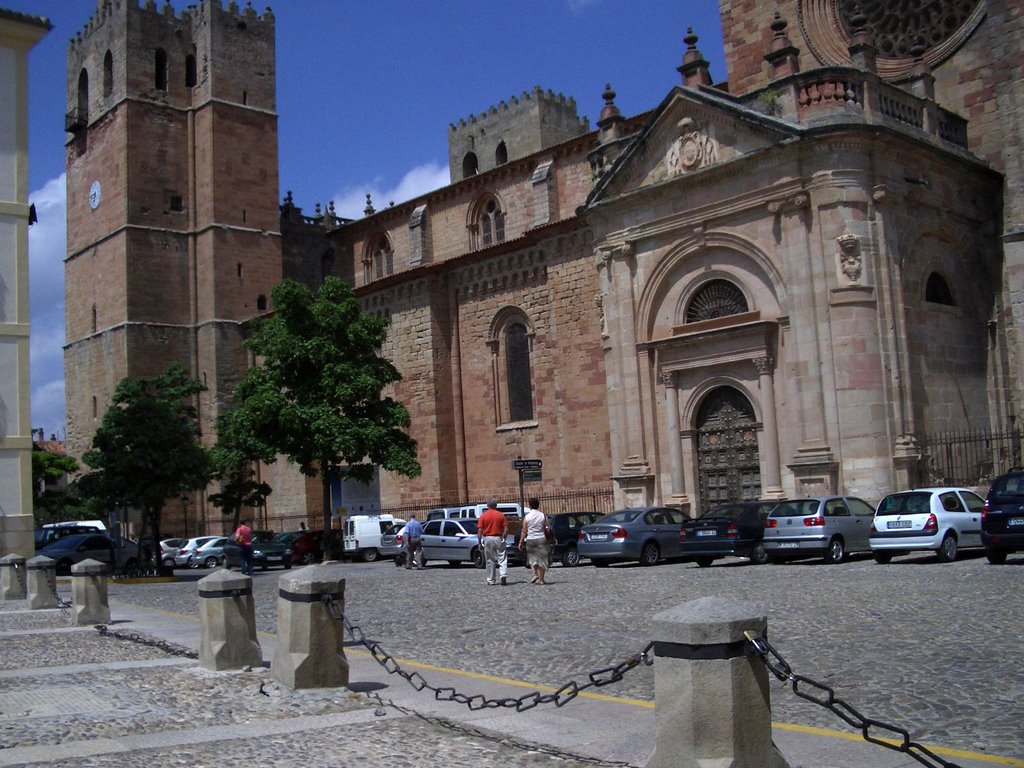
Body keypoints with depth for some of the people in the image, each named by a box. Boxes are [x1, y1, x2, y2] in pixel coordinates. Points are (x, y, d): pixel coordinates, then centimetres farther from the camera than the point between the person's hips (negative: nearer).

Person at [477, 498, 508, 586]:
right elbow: (506, 529, -2)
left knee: (490, 561, 8)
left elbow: (480, 530, -4)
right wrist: (503, 537, 11)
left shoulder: (483, 516, 0)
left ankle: (491, 581, 11)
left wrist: (479, 542, 0)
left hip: (488, 539, 0)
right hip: (498, 538, 0)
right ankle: (503, 576, -17)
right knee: (502, 559, 2)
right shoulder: (500, 515, 1)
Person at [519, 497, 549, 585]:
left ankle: (535, 574, -4)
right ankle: (541, 579, 6)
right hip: (541, 538, 0)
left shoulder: (526, 517, -3)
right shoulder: (543, 516, -1)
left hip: (530, 539, 0)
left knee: (532, 558, 14)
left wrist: (521, 542, 3)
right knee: (541, 559, 5)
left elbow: (524, 531, -4)